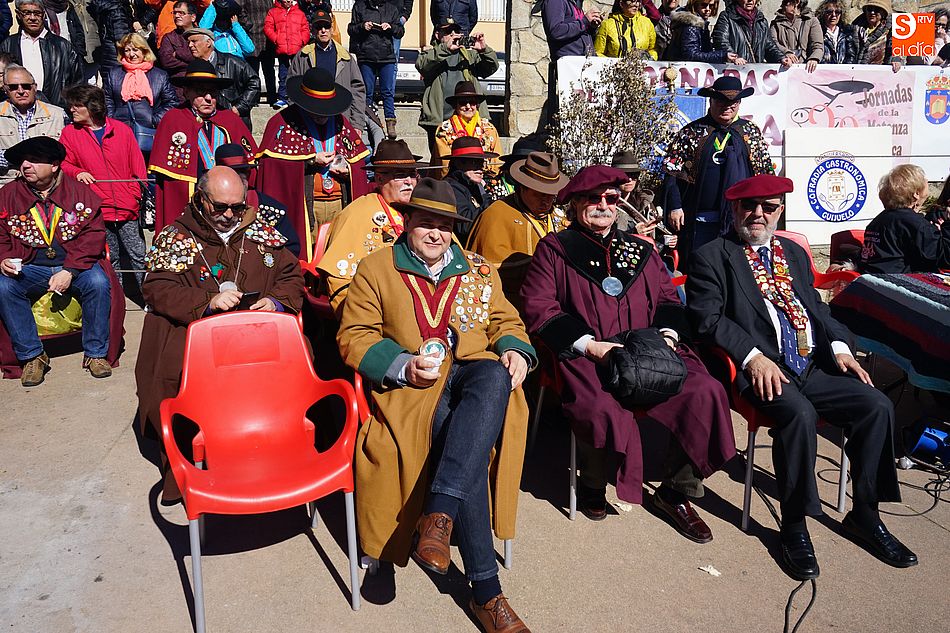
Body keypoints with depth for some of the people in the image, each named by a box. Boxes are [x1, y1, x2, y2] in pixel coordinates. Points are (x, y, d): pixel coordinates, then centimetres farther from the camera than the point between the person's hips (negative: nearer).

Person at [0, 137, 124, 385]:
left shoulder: (80, 192, 0)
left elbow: (93, 235, -7)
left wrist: (69, 271, -18)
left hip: (76, 264, -2)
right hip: (29, 268, 2)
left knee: (99, 283, -31)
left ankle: (96, 353, -15)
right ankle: (32, 356, -13)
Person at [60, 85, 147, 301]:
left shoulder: (122, 130, 4)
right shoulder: (70, 132, 7)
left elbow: (137, 166, 7)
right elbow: (62, 163, 12)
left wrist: (135, 195, -2)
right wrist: (77, 172, -10)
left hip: (127, 209, -1)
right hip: (97, 210, 1)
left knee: (138, 255, -2)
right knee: (110, 261, 7)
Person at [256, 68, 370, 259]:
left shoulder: (340, 122, 16)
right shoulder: (283, 121, 2)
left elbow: (358, 161, 19)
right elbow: (272, 163, -6)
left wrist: (347, 169, -4)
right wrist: (311, 160, -11)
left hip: (340, 205, 4)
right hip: (302, 206, -3)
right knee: (304, 256, -6)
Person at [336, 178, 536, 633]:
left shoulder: (478, 269, 23)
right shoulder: (375, 269, 12)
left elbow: (504, 321, 24)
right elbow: (353, 336, 5)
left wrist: (515, 350, 0)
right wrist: (403, 366, -11)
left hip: (477, 373, 3)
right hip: (412, 386, -3)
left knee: (496, 376, -36)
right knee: (461, 447, -32)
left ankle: (437, 516, -39)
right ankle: (485, 591, -24)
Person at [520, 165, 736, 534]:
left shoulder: (640, 251, 26)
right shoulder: (554, 249, 11)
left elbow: (668, 299, 26)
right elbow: (537, 308, -1)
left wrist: (667, 334, 2)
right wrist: (589, 345, -11)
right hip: (586, 360, -4)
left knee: (707, 391, -21)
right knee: (604, 410, -35)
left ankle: (676, 492, 1)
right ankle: (592, 486, 1)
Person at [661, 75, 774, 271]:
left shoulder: (751, 132, 11)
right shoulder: (691, 132, 4)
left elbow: (766, 173, 15)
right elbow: (672, 172, 1)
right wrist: (674, 207, -7)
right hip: (699, 222, -2)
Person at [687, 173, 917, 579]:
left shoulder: (794, 253, 24)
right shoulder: (712, 256, 2)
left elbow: (817, 308, 22)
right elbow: (706, 316, -9)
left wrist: (839, 346, 3)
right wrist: (753, 356, -20)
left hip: (814, 364, 6)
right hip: (762, 369, -6)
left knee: (877, 405, -13)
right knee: (799, 413, -32)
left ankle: (864, 515, 5)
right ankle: (794, 525, -12)